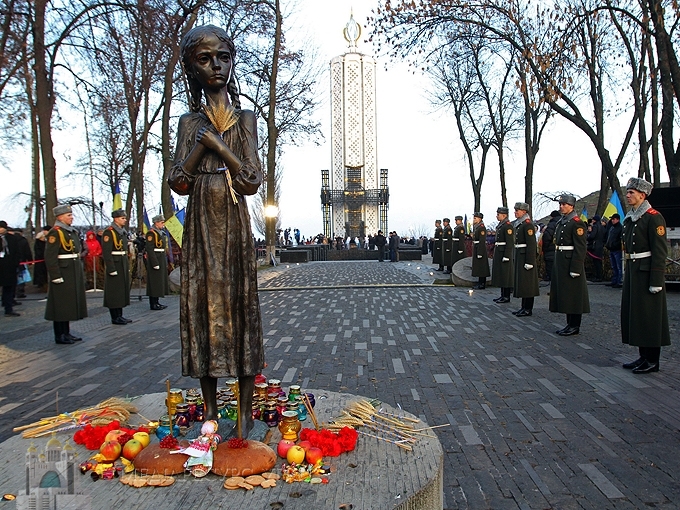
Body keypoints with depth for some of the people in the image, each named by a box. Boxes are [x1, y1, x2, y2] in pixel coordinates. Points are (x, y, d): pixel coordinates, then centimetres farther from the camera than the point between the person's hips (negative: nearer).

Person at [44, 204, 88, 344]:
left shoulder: (73, 232, 14)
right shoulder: (55, 233, -12)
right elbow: (50, 257, -17)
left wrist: (80, 273, 18)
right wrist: (56, 276, -20)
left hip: (74, 273, 9)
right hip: (62, 273, -9)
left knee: (70, 304, 13)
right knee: (61, 305, -1)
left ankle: (66, 333, 22)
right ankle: (60, 336, 8)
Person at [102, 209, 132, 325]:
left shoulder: (123, 232, 14)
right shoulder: (109, 232, -12)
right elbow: (106, 252, -18)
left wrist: (127, 266, 17)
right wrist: (111, 269, -21)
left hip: (123, 264, 9)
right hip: (114, 264, -9)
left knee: (122, 290, 12)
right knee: (114, 292, -2)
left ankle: (120, 315, 20)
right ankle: (115, 317, 5)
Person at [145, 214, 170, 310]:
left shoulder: (161, 233, 16)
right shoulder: (151, 233, -13)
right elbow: (149, 249, -19)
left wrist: (166, 262, 18)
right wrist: (155, 263, -22)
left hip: (162, 260, 9)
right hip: (155, 260, -9)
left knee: (160, 281, 11)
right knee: (154, 281, -5)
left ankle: (156, 302, 18)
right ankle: (153, 304, -1)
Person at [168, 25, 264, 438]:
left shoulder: (245, 118, 7)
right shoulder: (190, 122, 12)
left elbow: (252, 181, -5)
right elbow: (179, 182, 0)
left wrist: (217, 144, -8)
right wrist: (201, 142, -6)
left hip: (234, 223, -2)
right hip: (201, 224, 2)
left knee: (240, 304, -2)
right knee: (204, 303, 3)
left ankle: (245, 411, 8)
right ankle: (211, 411, 16)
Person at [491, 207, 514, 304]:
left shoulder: (508, 226, -14)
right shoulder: (500, 225, 15)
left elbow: (510, 243, -19)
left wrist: (506, 256, -22)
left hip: (504, 253, -10)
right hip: (498, 253, 10)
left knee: (505, 276, -4)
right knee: (500, 275, 13)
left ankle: (506, 297, 2)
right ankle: (503, 295, 20)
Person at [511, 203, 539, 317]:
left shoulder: (528, 224, -14)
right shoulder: (519, 223, 15)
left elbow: (531, 244, -19)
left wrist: (529, 262, -22)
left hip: (526, 256, -10)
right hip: (519, 256, 10)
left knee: (527, 283, -4)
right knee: (521, 282, 12)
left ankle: (528, 309, 2)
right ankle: (524, 307, 20)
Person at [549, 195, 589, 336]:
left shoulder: (576, 223, -12)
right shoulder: (561, 222, 15)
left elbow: (580, 248, -17)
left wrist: (575, 269, -21)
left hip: (571, 263, -9)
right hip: (560, 263, 9)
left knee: (573, 295, -2)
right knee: (564, 294, 13)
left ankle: (575, 326, 6)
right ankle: (570, 324, 22)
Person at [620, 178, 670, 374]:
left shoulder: (653, 217, -12)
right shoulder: (629, 218, 14)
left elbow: (660, 251, -16)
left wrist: (656, 281, -20)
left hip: (647, 272, -9)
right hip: (632, 271, 9)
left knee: (649, 316, -2)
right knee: (634, 313, 12)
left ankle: (652, 361, 9)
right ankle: (643, 356, 23)